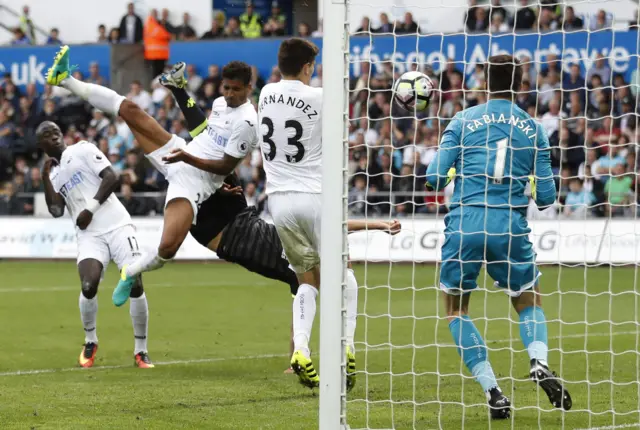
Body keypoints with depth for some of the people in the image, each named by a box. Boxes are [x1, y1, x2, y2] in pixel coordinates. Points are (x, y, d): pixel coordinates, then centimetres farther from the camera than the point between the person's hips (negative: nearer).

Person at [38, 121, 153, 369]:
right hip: (89, 235, 3)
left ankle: (141, 351, 0)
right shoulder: (52, 175, 19)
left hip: (117, 226, -3)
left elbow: (112, 178, -6)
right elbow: (56, 211, 7)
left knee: (135, 286, -13)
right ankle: (90, 342, 5)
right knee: (88, 286, -20)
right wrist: (45, 177, 3)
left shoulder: (82, 150, 5)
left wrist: (91, 207, -13)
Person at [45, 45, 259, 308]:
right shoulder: (220, 103, 9)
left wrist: (187, 158, -22)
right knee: (129, 109, -1)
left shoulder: (246, 123, -17)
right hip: (179, 154, 8)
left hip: (194, 182, -8)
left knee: (168, 248, -26)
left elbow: (226, 168, -17)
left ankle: (131, 273, 6)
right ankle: (65, 80, 8)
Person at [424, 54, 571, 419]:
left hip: (465, 223, -1)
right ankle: (540, 362, -12)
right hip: (510, 226, 1)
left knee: (456, 309, 16)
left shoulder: (464, 121, 6)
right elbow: (546, 197, 8)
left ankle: (493, 392, 2)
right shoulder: (533, 129, 10)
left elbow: (435, 178, 0)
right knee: (530, 303, 20)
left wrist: (448, 176, 24)